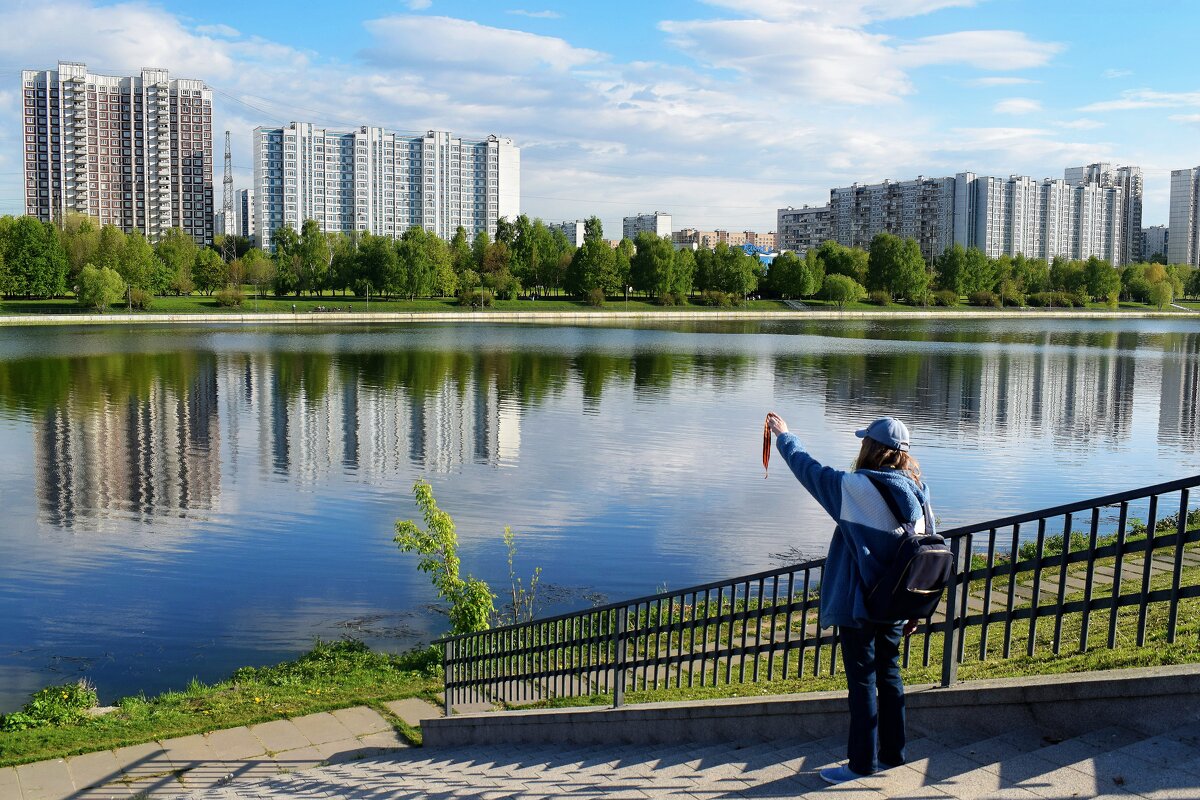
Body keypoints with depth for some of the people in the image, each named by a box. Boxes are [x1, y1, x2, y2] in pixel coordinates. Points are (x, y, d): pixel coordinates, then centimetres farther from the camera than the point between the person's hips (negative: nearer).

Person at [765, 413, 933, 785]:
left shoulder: (855, 487, -18)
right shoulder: (917, 493, 1)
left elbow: (809, 469, -4)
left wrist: (783, 435, 13)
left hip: (859, 604, -6)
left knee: (862, 681, 3)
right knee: (888, 674, 18)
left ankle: (861, 762, 13)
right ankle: (892, 752, 29)